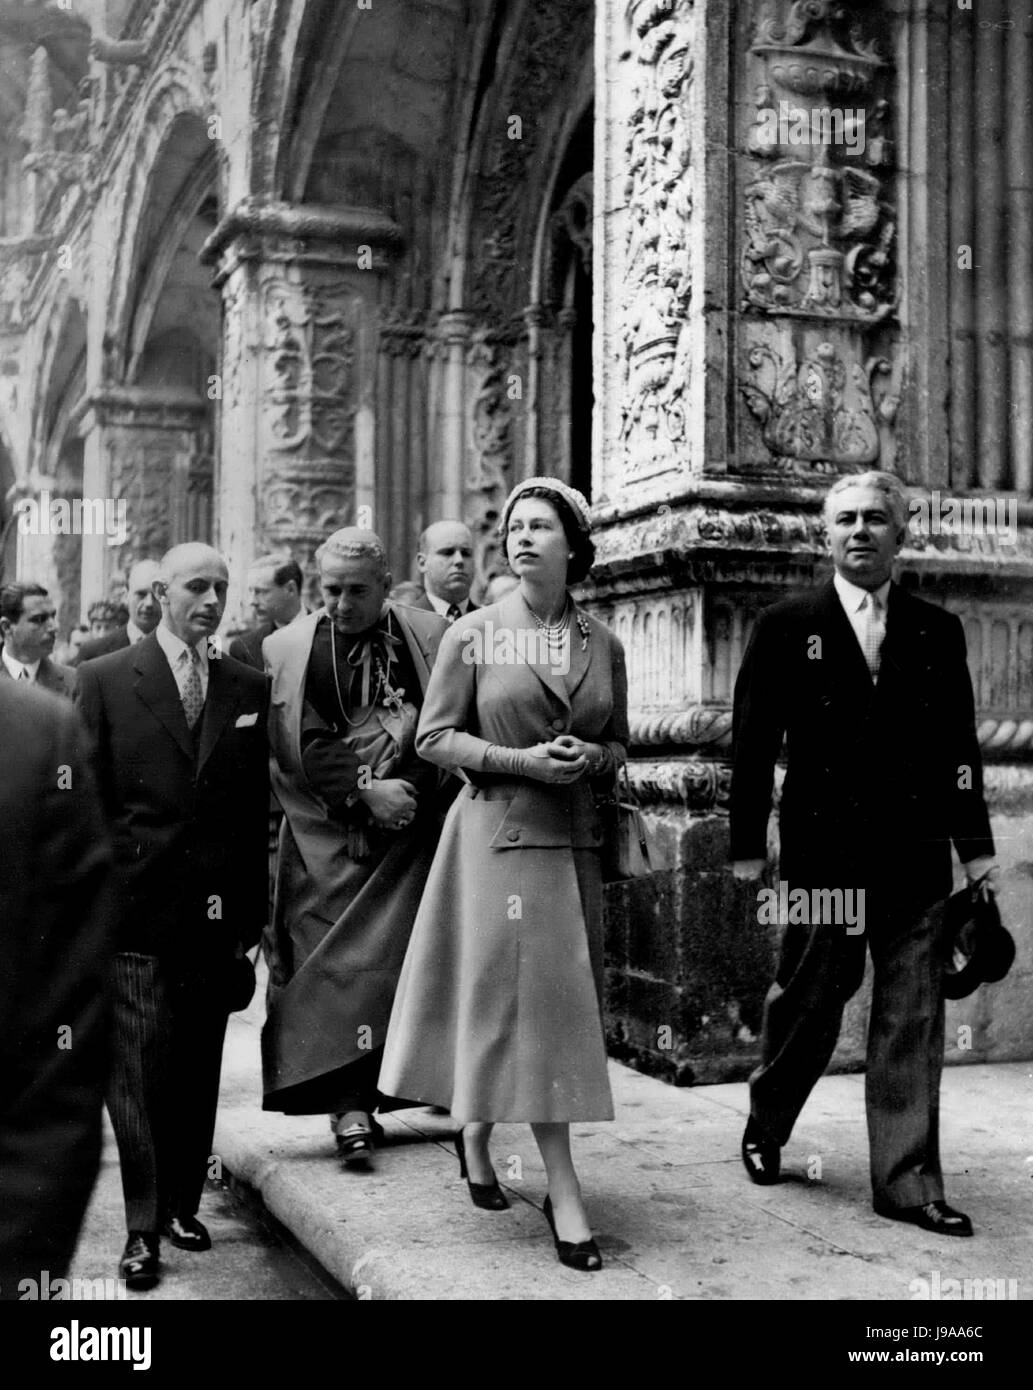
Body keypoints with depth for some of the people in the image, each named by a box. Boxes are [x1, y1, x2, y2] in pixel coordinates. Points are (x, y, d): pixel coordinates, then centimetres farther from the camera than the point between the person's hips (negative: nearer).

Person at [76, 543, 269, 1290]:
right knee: (139, 1069, -2)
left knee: (199, 1067, 11)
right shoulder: (105, 680, 0)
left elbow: (257, 806, 8)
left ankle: (184, 1202, 26)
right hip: (135, 910, -3)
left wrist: (253, 912, 6)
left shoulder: (251, 687, 8)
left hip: (219, 912, 3)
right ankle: (143, 1229, 6)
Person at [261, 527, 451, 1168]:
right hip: (327, 837, 0)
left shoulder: (432, 638, 2)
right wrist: (366, 791, -12)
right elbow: (299, 752, -4)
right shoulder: (286, 650, 1)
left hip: (409, 828, 1)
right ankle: (349, 1104, -2)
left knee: (394, 957, 1)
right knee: (337, 964, -4)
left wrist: (405, 786, -12)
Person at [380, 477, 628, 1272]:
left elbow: (618, 745, 14)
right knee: (527, 1000, -6)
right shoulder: (472, 635, -2)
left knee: (561, 1004, 9)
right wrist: (521, 760, -14)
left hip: (574, 836, 4)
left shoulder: (603, 645, 7)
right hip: (499, 832, -4)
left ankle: (476, 1135, 33)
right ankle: (566, 1198, -1)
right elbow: (433, 737, -2)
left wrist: (590, 758, -9)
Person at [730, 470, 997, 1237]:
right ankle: (765, 1128, 33)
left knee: (913, 1019, 3)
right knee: (807, 1002, 8)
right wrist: (749, 846, -3)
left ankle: (908, 1181, 10)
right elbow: (754, 744, 1)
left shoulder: (938, 630, 9)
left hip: (916, 856, 2)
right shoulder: (786, 626, 2)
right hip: (823, 851, -2)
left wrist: (975, 848, 5)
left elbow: (958, 746, 8)